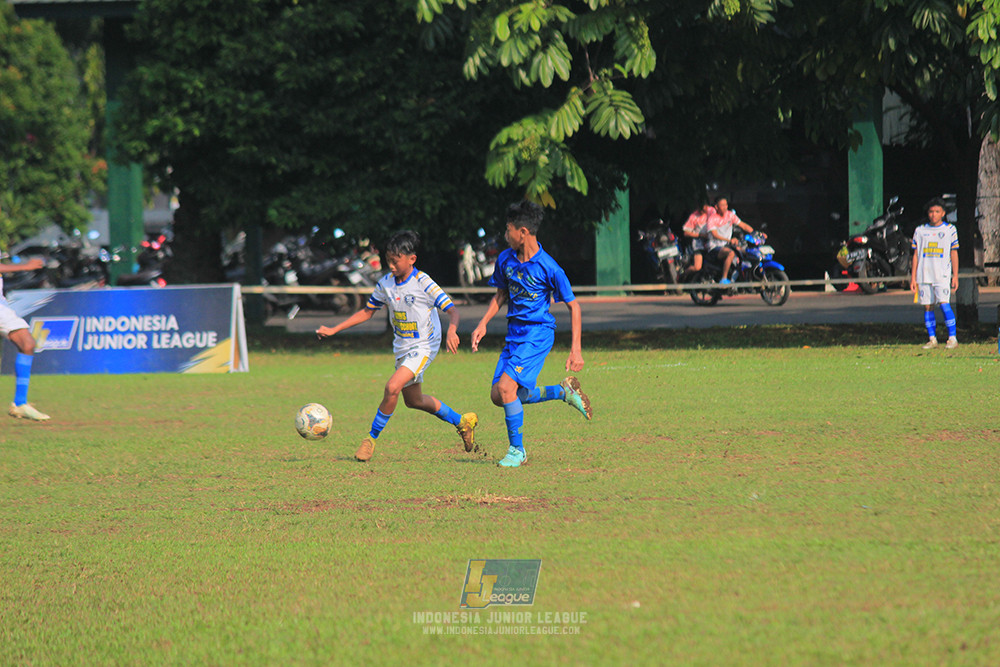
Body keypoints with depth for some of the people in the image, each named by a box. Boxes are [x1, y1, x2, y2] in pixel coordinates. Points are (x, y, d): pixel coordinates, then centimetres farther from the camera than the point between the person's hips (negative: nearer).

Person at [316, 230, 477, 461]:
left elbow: (451, 310, -21)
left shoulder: (423, 284, -19)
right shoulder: (386, 284, -1)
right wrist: (334, 330, 6)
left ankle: (372, 437, -8)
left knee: (393, 387, -24)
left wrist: (451, 331, -42)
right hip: (402, 347, 8)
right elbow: (367, 312, 10)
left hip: (423, 346, -8)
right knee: (413, 400, 18)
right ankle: (461, 421, 38)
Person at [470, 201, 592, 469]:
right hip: (514, 333, 7)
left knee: (506, 387, -20)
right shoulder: (505, 259, 2)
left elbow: (573, 306, -8)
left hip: (538, 332, -7)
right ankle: (563, 391, 21)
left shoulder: (549, 268, -16)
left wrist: (575, 350, -13)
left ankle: (517, 450, -4)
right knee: (498, 396, 4)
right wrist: (483, 324, 5)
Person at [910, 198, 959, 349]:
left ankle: (952, 338, -11)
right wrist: (913, 278, 7)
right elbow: (916, 255, 12)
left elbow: (954, 254, 6)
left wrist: (955, 276, 0)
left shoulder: (950, 229, 6)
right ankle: (932, 339, 10)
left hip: (942, 275, -3)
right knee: (927, 307, 2)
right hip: (924, 275, 3)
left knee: (944, 303, -15)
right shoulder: (920, 231, 11)